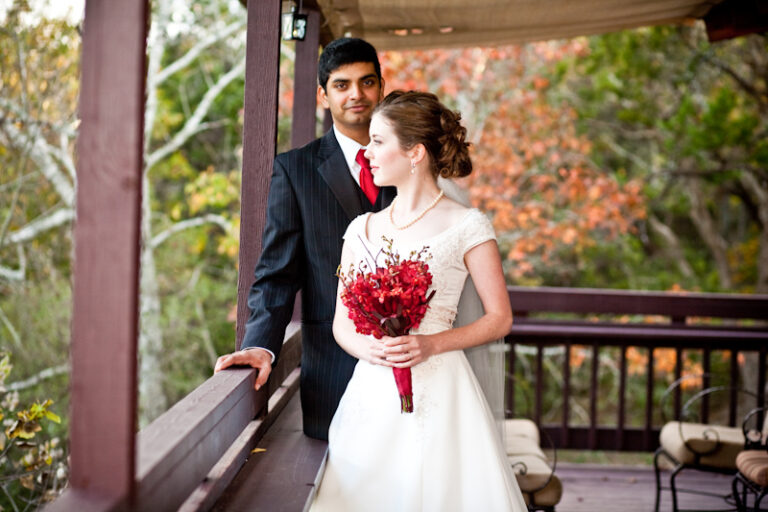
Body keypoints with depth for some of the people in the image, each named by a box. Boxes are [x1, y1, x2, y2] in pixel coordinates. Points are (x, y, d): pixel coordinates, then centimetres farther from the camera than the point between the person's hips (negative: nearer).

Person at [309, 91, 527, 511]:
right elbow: (342, 321, 12)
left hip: (437, 392, -4)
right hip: (371, 393, 4)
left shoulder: (467, 226, -2)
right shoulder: (361, 230, 12)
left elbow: (499, 318, -1)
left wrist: (431, 344, -15)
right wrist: (366, 347, -10)